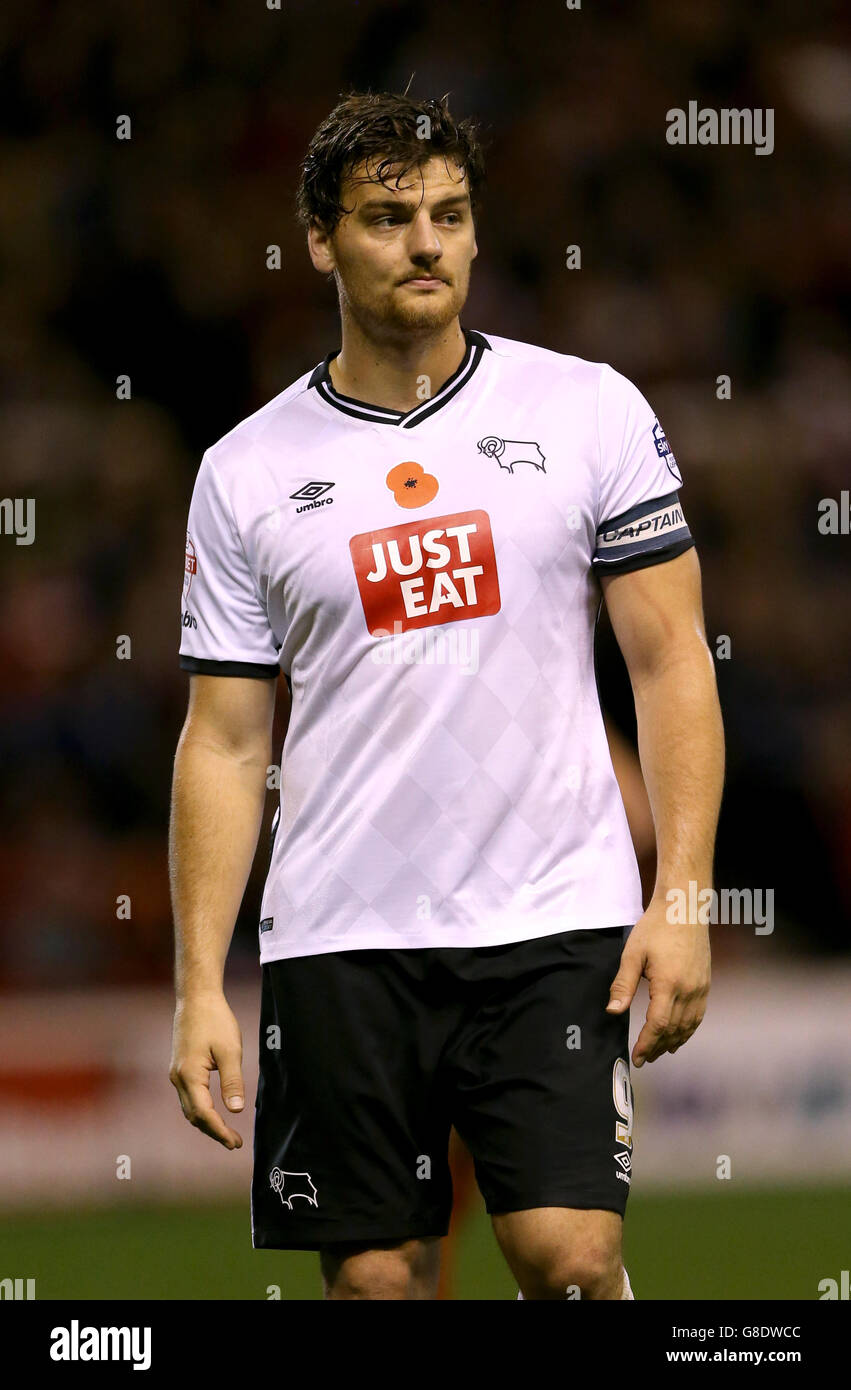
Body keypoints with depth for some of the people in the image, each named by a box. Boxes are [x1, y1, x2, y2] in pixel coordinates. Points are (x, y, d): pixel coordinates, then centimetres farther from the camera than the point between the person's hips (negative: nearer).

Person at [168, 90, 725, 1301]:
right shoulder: (246, 472, 5)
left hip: (555, 926, -1)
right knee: (376, 1278, 2)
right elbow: (226, 744, 6)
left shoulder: (590, 411, 2)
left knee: (570, 1252, -14)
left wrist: (683, 898, -7)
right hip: (338, 939, 1)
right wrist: (201, 987, -1)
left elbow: (671, 662, 3)